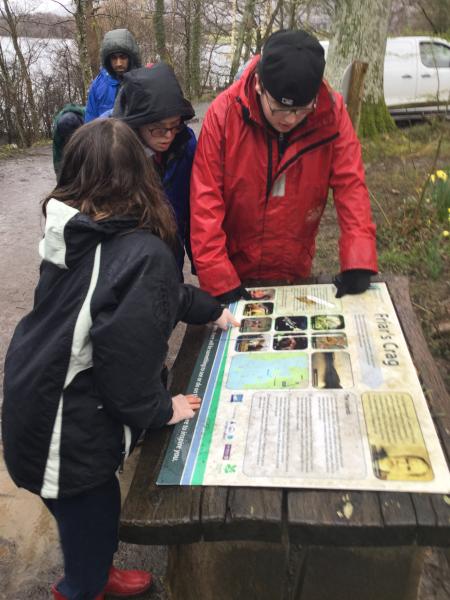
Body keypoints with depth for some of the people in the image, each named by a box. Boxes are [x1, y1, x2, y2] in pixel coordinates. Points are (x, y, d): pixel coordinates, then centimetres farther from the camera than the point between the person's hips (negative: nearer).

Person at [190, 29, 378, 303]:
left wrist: (358, 262, -25)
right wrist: (220, 280, -24)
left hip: (295, 272, 2)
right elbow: (205, 198, -19)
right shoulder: (224, 112, -18)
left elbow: (350, 185, -14)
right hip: (234, 271, -1)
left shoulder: (332, 113, -13)